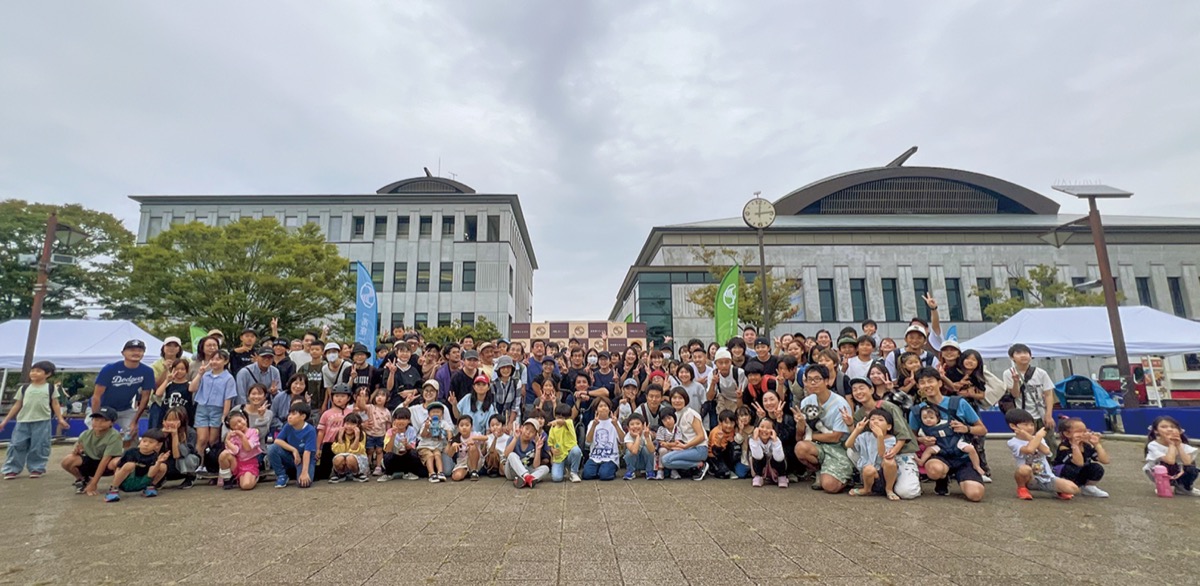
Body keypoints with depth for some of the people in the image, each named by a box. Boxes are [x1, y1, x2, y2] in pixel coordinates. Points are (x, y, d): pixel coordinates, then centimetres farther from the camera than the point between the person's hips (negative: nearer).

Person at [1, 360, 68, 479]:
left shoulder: (51, 387, 5)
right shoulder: (24, 388, 11)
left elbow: (55, 404, 5)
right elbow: (17, 405, 14)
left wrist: (60, 419, -2)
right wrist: (5, 421, 11)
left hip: (42, 421, -3)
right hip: (23, 421, 3)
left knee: (39, 447, 0)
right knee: (17, 445, 2)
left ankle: (36, 469, 10)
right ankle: (12, 470, 12)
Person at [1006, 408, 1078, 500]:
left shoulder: (1038, 438, 7)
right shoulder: (1013, 442, -10)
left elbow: (1046, 451, -12)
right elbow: (1029, 449, -29)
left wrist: (1031, 438, -17)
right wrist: (1039, 435, -15)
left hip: (1047, 478, 4)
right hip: (1031, 480, -4)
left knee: (1073, 489, -19)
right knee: (1024, 469, -38)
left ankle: (1059, 490, 18)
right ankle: (1021, 488, -5)